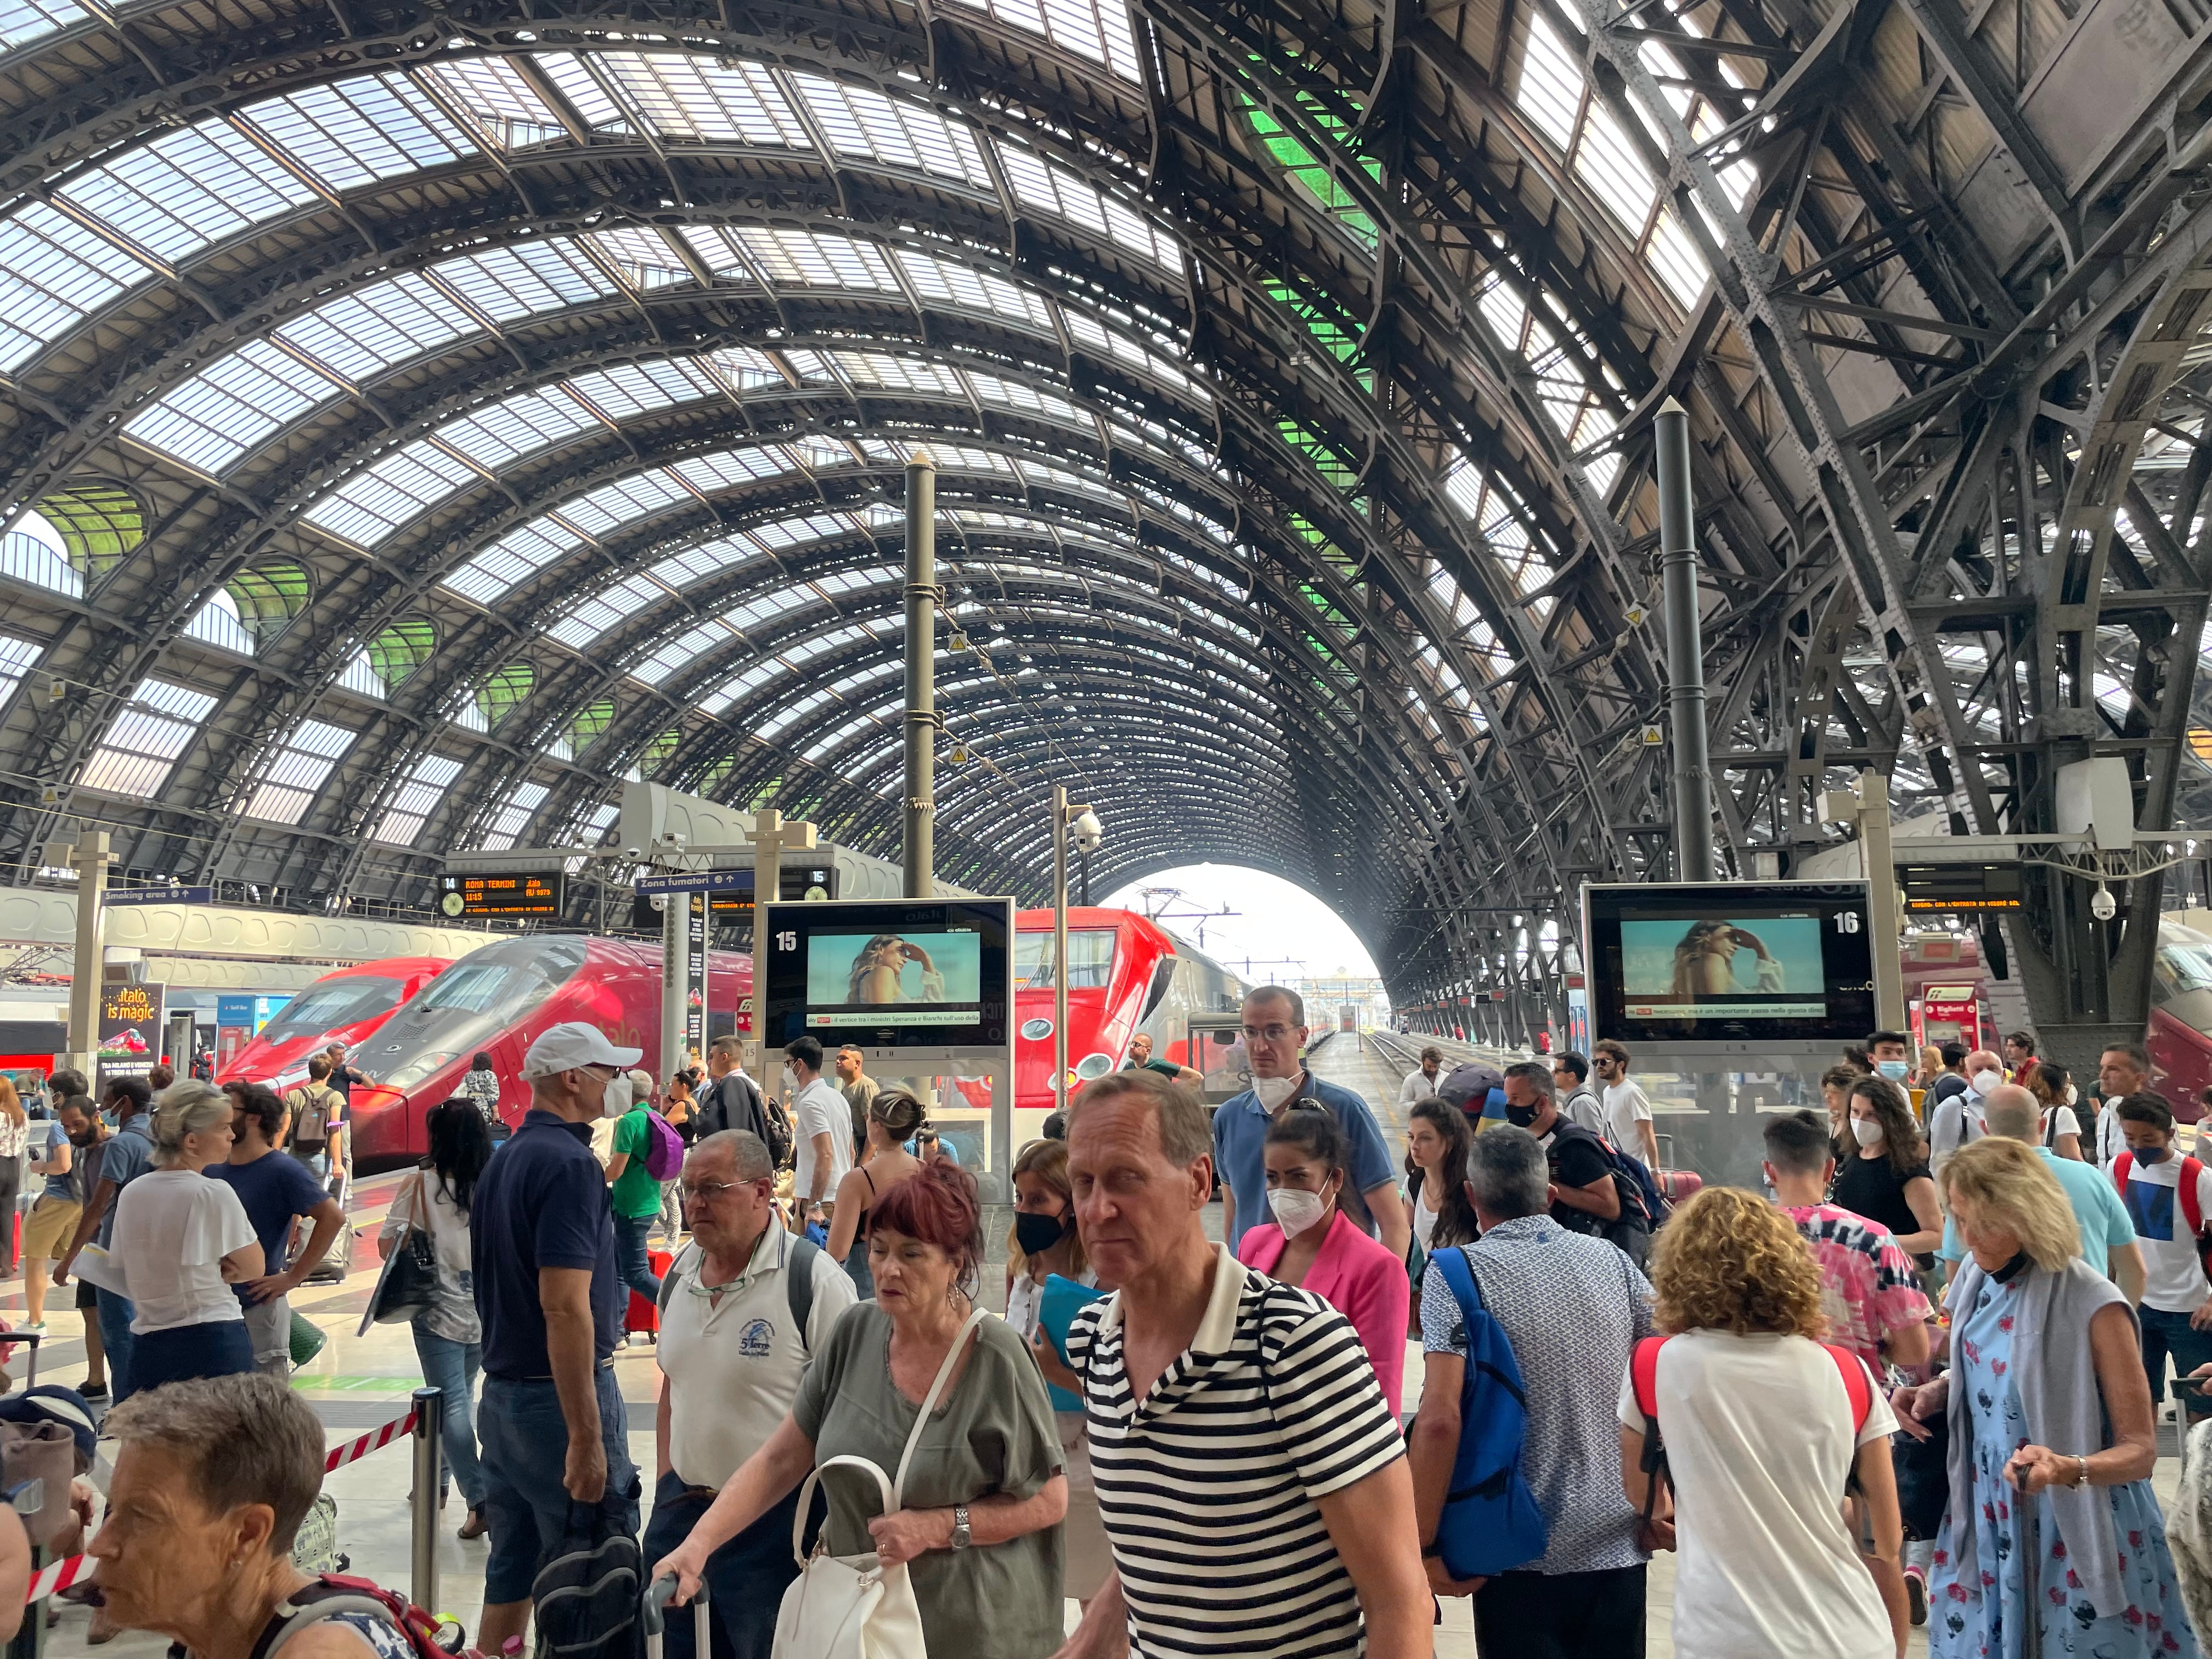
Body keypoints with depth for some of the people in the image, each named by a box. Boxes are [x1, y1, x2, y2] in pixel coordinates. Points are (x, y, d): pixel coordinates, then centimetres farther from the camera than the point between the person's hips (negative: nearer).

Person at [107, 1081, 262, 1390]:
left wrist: (211, 1271, 6)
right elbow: (254, 1269, -4)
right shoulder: (214, 1194, -11)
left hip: (148, 1344, 6)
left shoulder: (131, 1194, 7)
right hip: (214, 1344, -5)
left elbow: (124, 1274, 16)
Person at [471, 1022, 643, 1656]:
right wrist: (586, 1439, -23)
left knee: (511, 1572, 16)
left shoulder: (501, 1161, 11)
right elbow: (565, 1307, -24)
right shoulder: (569, 1161, -18)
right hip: (561, 1394, -9)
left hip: (502, 1391, 9)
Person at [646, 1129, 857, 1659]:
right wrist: (666, 1486, 14)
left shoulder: (813, 1278, -16)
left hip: (775, 1521, -6)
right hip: (681, 1509, 7)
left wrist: (827, 1525, -15)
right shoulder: (680, 1272, 7)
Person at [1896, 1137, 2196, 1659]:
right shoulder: (1975, 1280, -1)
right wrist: (1938, 1392, -3)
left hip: (2073, 1538, -5)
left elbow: (2141, 1449, -15)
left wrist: (2068, 1469, -34)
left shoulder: (2093, 1306, -20)